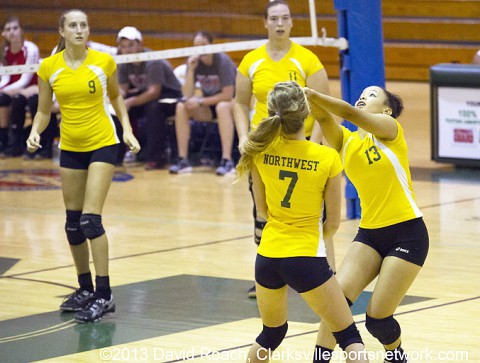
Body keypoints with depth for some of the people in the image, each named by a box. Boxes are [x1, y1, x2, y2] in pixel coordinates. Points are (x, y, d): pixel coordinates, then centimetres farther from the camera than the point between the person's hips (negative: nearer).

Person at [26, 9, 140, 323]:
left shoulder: (104, 62, -8)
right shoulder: (49, 68, -3)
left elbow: (116, 96, 9)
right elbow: (44, 111, 5)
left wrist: (128, 130, -2)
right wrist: (35, 132, -14)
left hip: (102, 144, -4)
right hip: (71, 147, 4)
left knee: (91, 219, -14)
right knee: (73, 222, 8)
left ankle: (104, 295, -8)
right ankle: (85, 288, 25)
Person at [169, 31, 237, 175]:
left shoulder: (223, 61, -20)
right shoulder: (194, 62, -7)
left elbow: (228, 95, -23)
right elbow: (188, 95, -13)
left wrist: (200, 101, -24)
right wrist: (191, 70, -25)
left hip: (232, 104, -5)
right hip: (209, 106, 5)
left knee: (222, 107, -38)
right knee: (181, 107, -20)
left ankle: (227, 160, -43)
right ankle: (183, 160, -21)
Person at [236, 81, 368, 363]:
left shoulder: (260, 152, -3)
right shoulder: (328, 159, -11)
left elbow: (262, 210, 9)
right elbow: (333, 223, -2)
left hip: (267, 257, 4)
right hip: (306, 259, -4)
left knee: (272, 333, 26)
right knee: (349, 337, 6)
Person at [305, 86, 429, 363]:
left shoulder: (391, 128, -6)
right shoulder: (345, 141, 8)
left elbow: (350, 113, -24)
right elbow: (324, 118, -13)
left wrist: (312, 93, -32)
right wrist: (306, 98, -33)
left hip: (407, 234, -5)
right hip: (370, 233, 5)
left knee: (377, 319, -4)